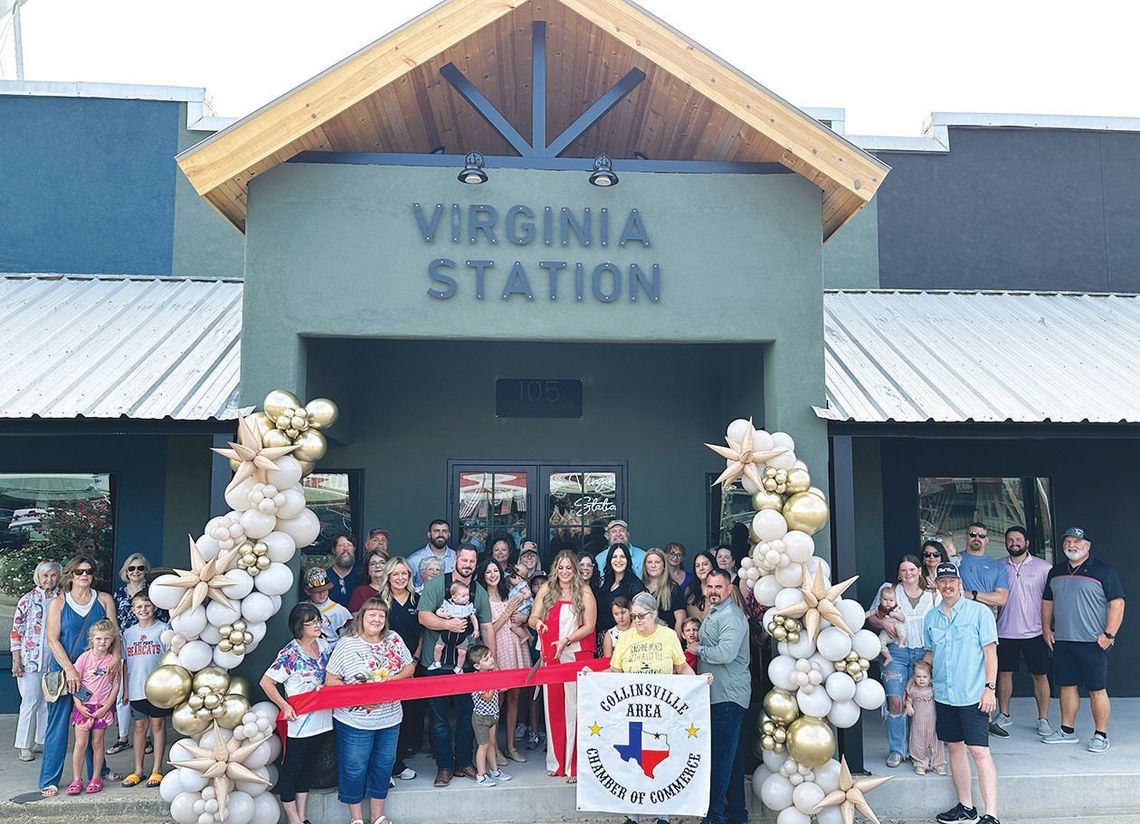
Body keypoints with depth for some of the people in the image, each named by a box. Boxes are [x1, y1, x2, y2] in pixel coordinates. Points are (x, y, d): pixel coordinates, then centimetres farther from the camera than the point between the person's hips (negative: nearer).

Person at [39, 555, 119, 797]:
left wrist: (116, 656, -14)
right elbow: (52, 640, -6)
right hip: (63, 670, -2)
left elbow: (114, 631, 3)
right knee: (58, 725, 1)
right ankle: (49, 780, 10)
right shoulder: (58, 603, 0)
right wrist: (70, 669, -15)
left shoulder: (104, 600, 5)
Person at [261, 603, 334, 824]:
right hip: (299, 721, -7)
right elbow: (266, 682, -15)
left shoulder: (323, 644, 2)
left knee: (308, 768, 18)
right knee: (290, 770, 8)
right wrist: (284, 706, -18)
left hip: (321, 720, 7)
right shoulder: (290, 653, -17)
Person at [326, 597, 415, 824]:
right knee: (354, 769, 7)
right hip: (354, 721, -4)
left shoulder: (394, 639, 2)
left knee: (383, 766, 14)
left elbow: (409, 667, 9)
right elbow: (331, 680, -11)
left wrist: (393, 679, -12)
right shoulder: (347, 644, -10)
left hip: (390, 719, 4)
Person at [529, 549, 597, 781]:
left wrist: (566, 641, -14)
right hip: (550, 655, 3)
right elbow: (532, 618, 8)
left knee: (574, 707, -5)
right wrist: (537, 622, -15)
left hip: (576, 654, -3)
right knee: (553, 707, 5)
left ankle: (573, 765, 0)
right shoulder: (546, 589, 10)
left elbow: (589, 626, -3)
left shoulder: (584, 592, 1)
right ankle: (555, 762, 14)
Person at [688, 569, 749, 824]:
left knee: (721, 757, -8)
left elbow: (725, 653, -26)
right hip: (716, 694, 10)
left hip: (728, 696, -10)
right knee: (731, 755, 15)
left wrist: (698, 649, -11)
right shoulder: (714, 614, 19)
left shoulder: (731, 616, -14)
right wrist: (699, 640, 13)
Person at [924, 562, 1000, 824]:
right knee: (955, 748, 13)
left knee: (979, 752, -9)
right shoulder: (931, 617, 9)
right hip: (943, 695, 5)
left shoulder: (979, 611, -5)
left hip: (973, 695, -5)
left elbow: (990, 652, -6)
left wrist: (990, 688, -12)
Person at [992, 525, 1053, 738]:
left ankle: (1043, 718, 17)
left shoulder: (1043, 566, 0)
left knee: (1040, 675, 5)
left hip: (1035, 631, -1)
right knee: (1004, 673, 8)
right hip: (1005, 631, 2)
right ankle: (1003, 715, 20)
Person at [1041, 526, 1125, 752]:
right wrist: (1046, 628, 12)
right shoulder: (1056, 572, 14)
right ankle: (1067, 731, 20)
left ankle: (1101, 735, 9)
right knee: (1066, 686, 10)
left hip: (1093, 642, -5)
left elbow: (1117, 603, -8)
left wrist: (1109, 634, -14)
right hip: (1061, 641, 5)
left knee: (1097, 690, -1)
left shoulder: (1103, 571, -3)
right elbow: (1047, 602, 22)